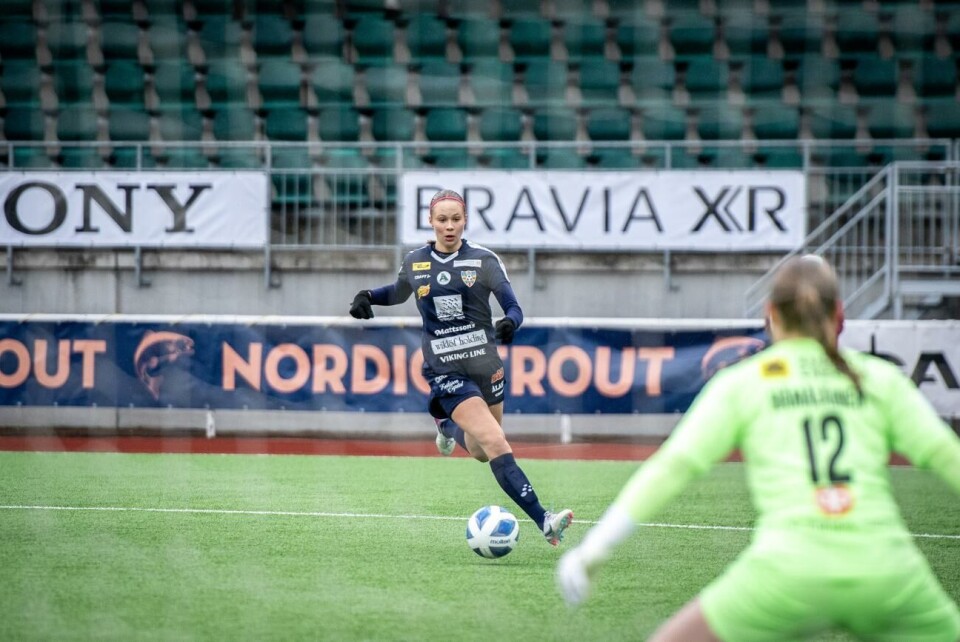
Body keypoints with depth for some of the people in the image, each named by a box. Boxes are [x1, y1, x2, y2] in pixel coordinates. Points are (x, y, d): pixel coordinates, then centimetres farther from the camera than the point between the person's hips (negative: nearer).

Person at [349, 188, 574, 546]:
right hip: (445, 371, -2)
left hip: (485, 364, 2)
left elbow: (514, 308, -3)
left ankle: (447, 426, 47)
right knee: (495, 444, -18)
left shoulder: (484, 260, -1)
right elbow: (397, 293, 24)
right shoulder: (414, 263, 3)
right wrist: (367, 296, 5)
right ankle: (543, 521, -21)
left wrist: (509, 323, -26)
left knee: (480, 452, 13)